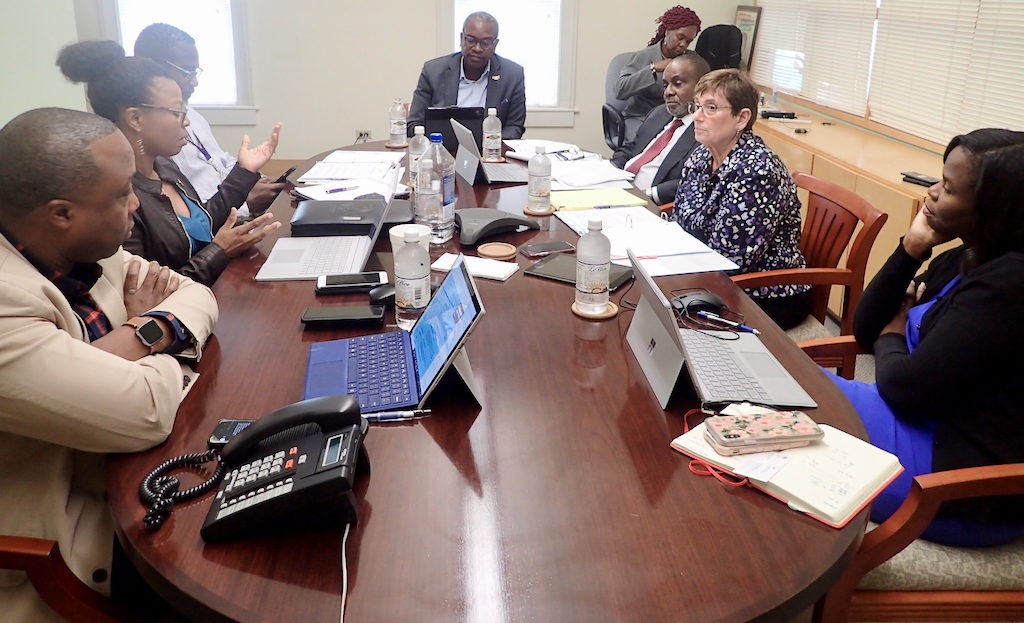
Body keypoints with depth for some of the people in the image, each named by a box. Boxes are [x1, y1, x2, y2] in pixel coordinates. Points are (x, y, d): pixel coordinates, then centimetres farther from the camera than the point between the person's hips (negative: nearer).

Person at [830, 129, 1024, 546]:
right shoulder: (964, 261, 6)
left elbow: (906, 387, -23)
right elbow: (865, 327, 9)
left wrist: (892, 338, -1)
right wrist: (911, 249, -3)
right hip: (935, 427, 9)